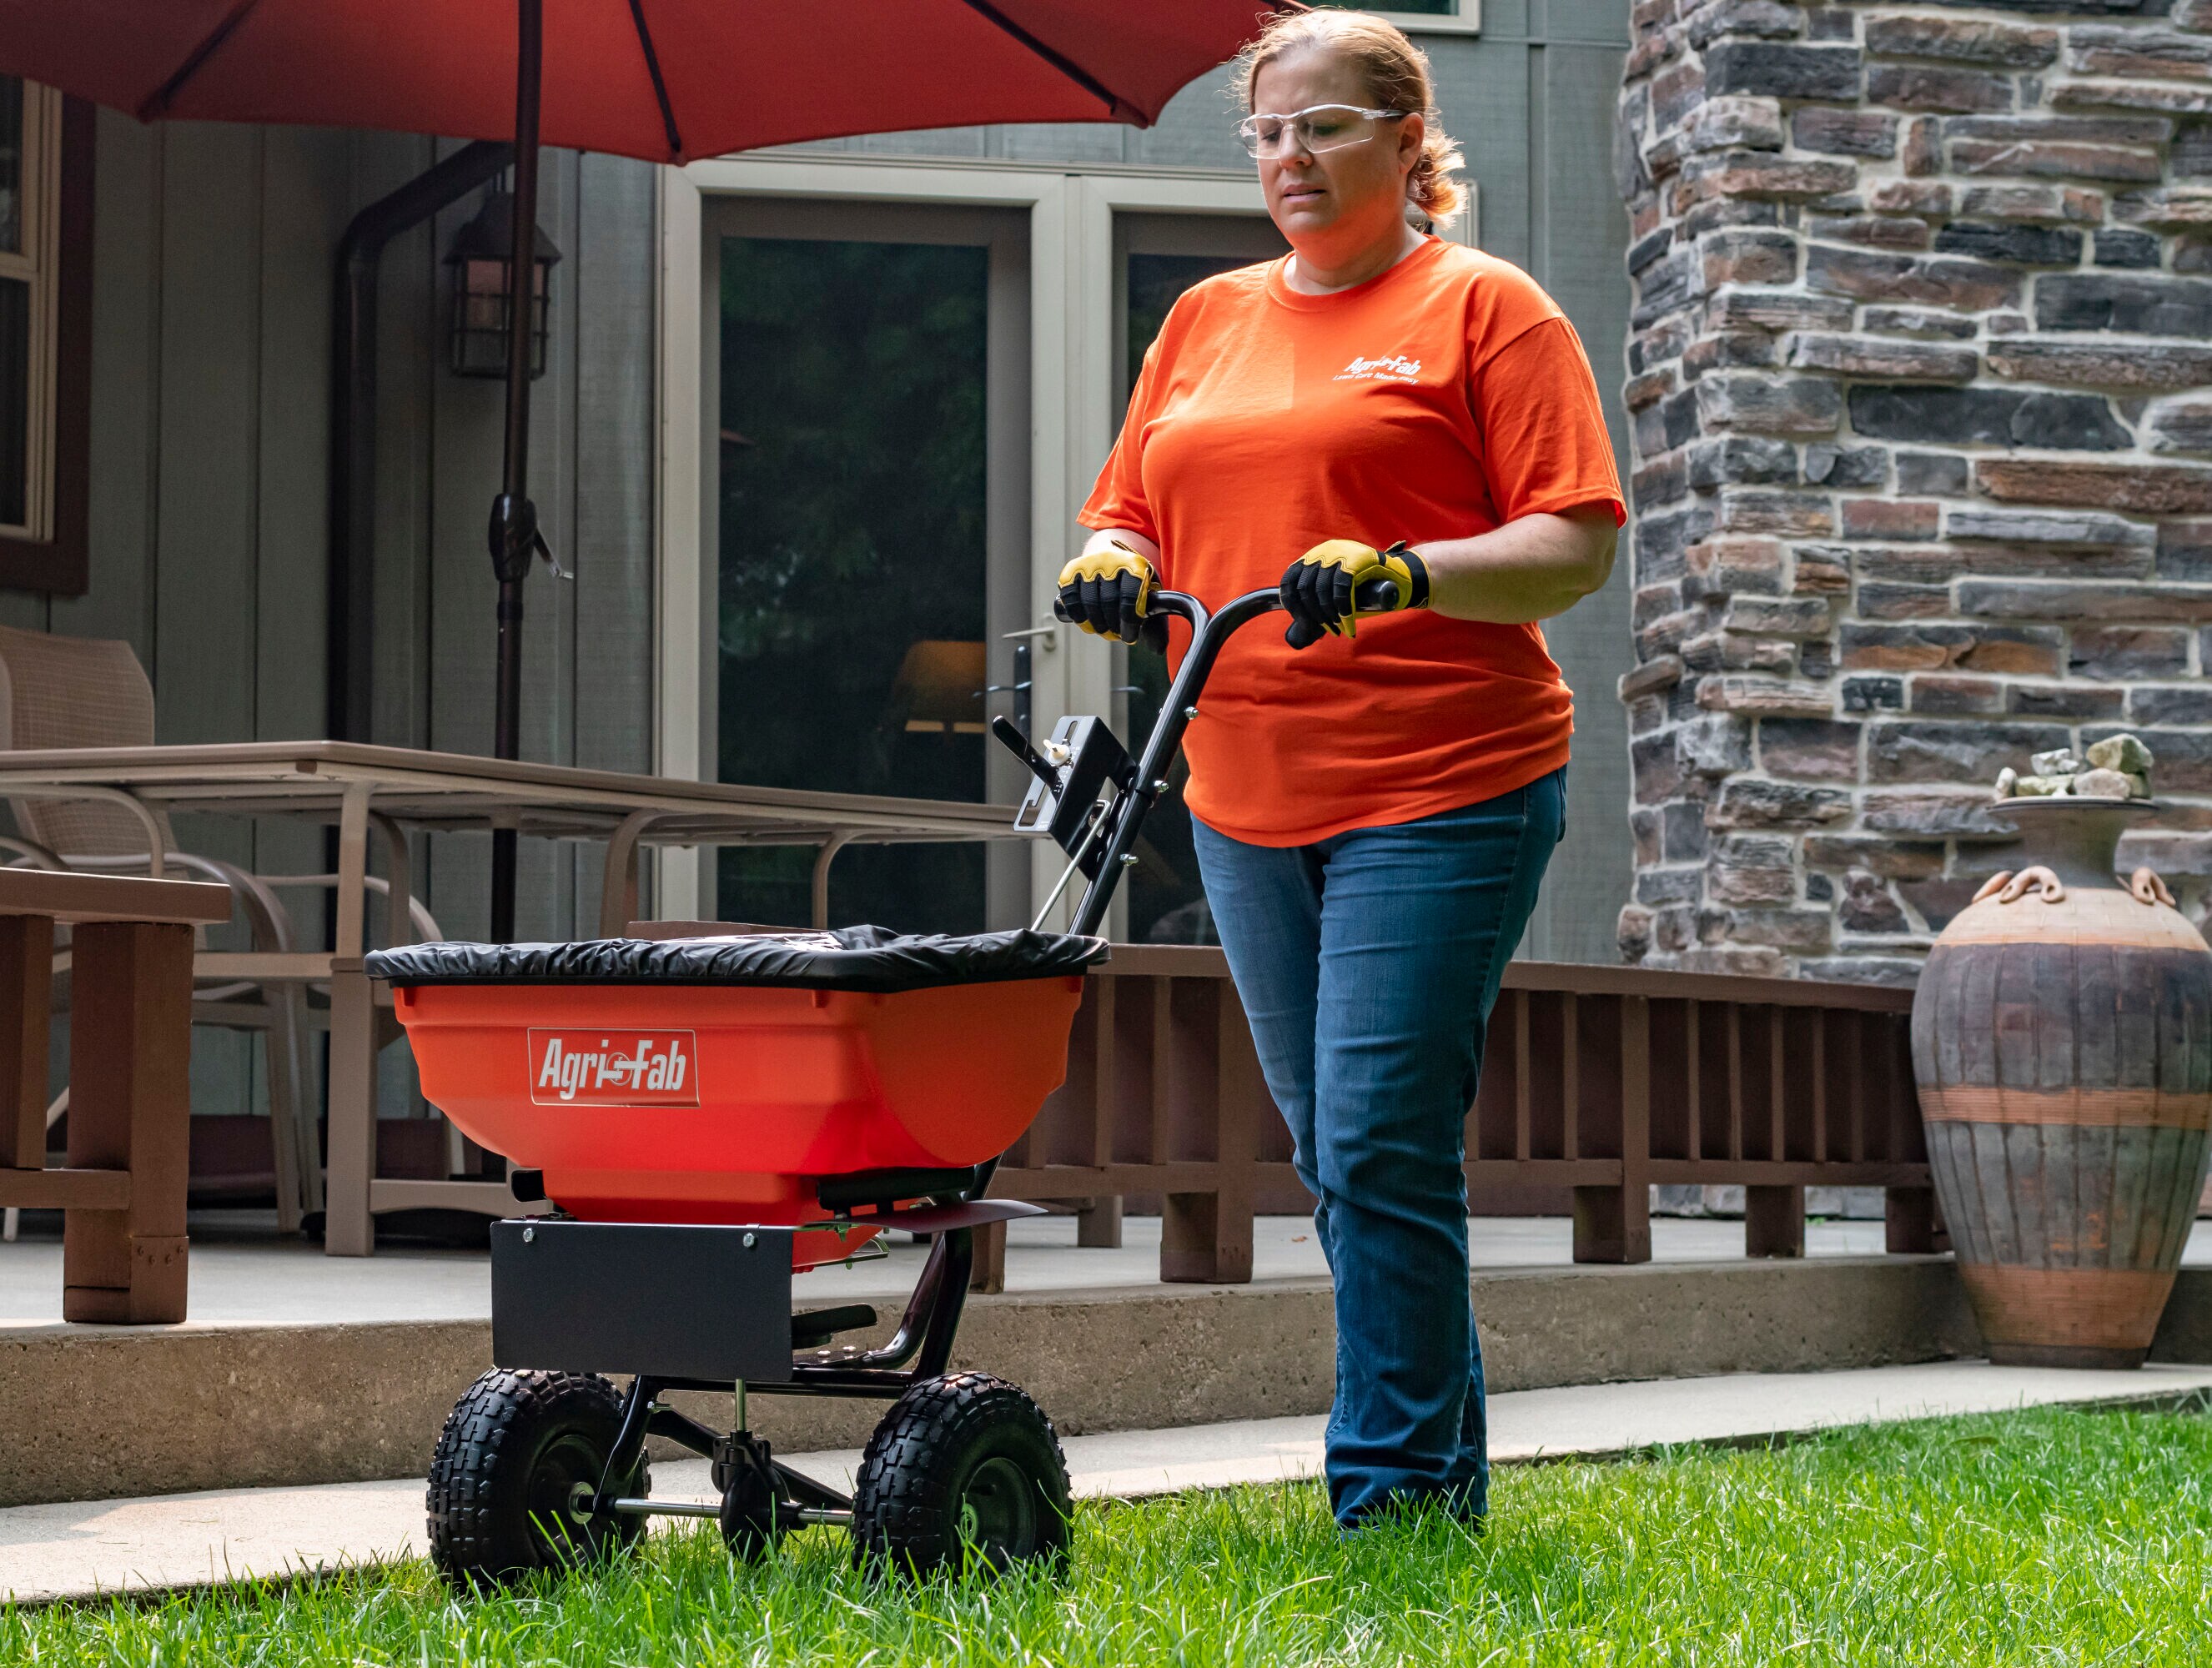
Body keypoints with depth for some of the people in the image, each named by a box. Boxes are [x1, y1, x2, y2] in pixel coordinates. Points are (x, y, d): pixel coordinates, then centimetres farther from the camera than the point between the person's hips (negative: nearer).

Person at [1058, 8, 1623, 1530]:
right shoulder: (1207, 320, 18)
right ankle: (1449, 1457, 23)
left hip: (1441, 789, -6)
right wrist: (1114, 567, -2)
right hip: (1247, 800, 6)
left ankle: (1394, 1493, -3)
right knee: (1336, 1153, 11)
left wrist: (1405, 572, -22)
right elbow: (1129, 517, 21)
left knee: (1382, 1143, -11)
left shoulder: (1487, 309, 0)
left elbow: (1577, 544, -7)